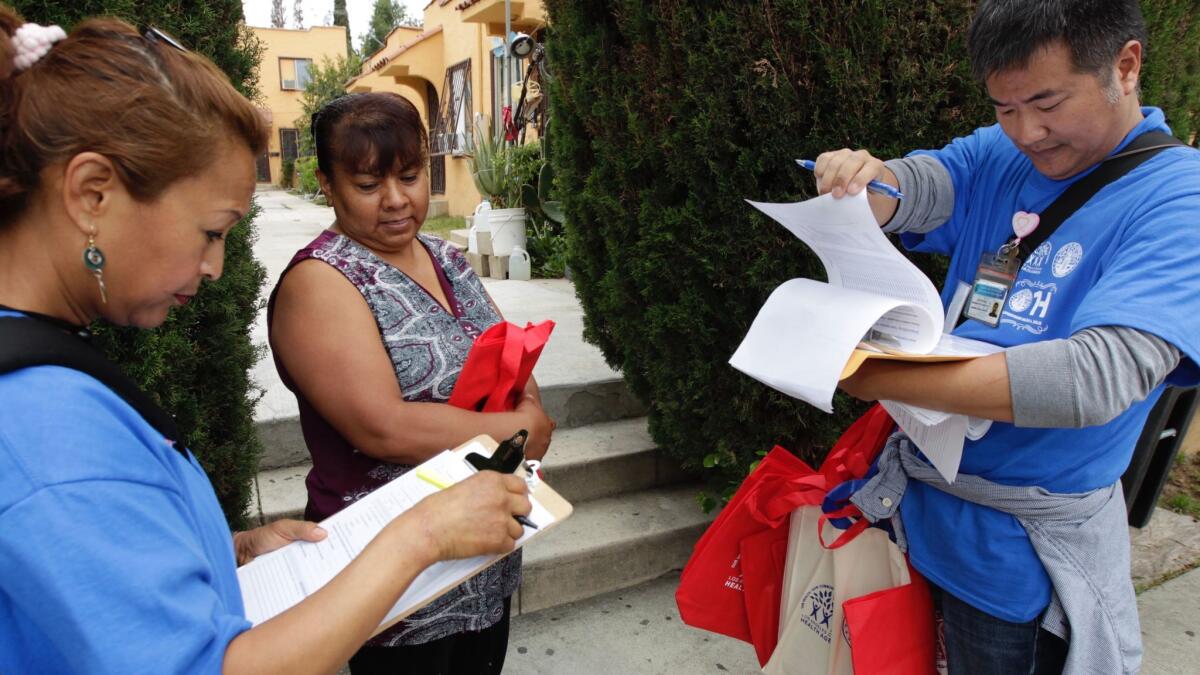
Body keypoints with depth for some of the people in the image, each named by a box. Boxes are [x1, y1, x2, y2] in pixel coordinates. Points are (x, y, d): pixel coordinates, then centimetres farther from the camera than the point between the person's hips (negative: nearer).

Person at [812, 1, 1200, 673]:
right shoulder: (998, 157, 1)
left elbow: (1098, 376, -31)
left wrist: (874, 377, -33)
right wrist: (867, 177, -38)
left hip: (1025, 555, -5)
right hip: (923, 512, 5)